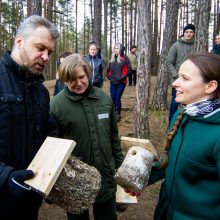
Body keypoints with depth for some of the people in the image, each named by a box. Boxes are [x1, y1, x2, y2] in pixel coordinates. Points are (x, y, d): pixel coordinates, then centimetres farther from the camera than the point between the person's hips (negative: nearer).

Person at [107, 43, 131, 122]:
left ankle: (118, 114, 10)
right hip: (113, 82, 5)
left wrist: (122, 77, -14)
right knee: (113, 98, 6)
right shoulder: (112, 58, 11)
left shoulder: (125, 58, -6)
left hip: (121, 82, -5)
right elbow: (109, 69, 21)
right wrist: (109, 76, 6)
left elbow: (129, 69, -8)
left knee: (117, 98, -5)